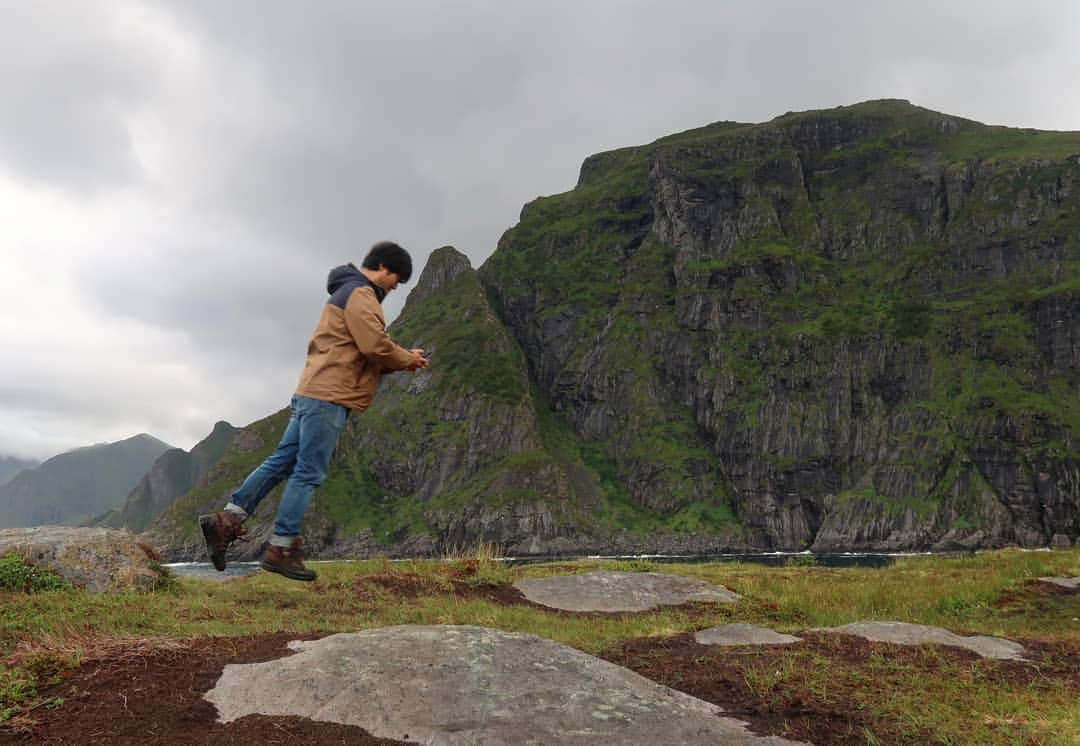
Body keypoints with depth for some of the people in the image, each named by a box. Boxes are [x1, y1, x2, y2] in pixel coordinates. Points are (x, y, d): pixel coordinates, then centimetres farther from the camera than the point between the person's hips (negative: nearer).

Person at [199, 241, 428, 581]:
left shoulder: (350, 293, 26)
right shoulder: (360, 294, -7)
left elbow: (364, 354, 22)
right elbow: (375, 346, -18)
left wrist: (405, 359, 14)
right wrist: (408, 360, -1)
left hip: (311, 394, 10)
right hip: (330, 396, -10)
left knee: (282, 462, 10)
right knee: (308, 473, -5)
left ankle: (226, 521, 9)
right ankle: (281, 549, 0)